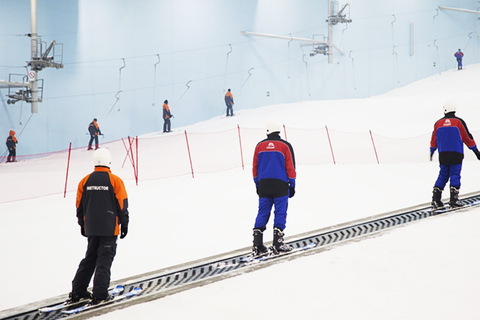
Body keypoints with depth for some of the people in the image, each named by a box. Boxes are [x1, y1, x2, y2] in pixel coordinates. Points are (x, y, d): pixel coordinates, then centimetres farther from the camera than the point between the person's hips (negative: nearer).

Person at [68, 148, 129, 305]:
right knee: (105, 259, 0)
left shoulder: (85, 181, 3)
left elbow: (79, 206, 10)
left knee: (90, 258, 16)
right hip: (109, 228, -4)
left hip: (91, 228, 4)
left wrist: (82, 224, 20)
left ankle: (77, 291, 15)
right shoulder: (115, 181, -8)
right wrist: (124, 224, 4)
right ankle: (100, 295, -4)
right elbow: (122, 205, -5)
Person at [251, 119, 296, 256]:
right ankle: (277, 244, -6)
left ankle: (257, 245, 2)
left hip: (263, 184, 3)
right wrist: (292, 185, 5)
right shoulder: (285, 146, -2)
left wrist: (257, 184, 18)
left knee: (262, 213, 7)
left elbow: (255, 167, 11)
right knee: (280, 213, 0)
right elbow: (290, 167, -2)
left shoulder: (260, 146, 7)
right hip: (280, 185, -3)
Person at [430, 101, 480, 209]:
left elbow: (434, 140, 16)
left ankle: (436, 199, 3)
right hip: (456, 154, -3)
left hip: (442, 154, 3)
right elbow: (467, 138, 1)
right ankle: (453, 199, -9)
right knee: (455, 175, -1)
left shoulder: (438, 123, 7)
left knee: (443, 175, 10)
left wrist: (431, 152, 32)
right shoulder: (459, 122, -3)